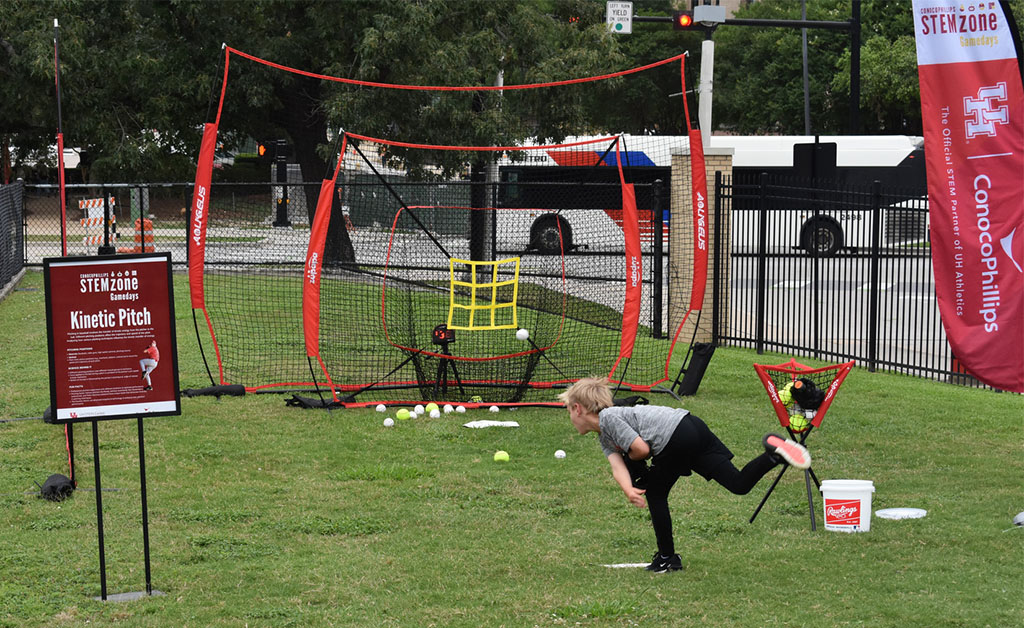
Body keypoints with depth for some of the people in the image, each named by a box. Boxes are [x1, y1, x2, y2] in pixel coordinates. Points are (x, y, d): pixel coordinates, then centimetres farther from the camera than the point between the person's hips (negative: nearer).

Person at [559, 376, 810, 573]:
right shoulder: (604, 438, 25)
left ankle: (667, 558, 15)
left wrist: (631, 460, 11)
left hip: (678, 437, -10)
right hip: (694, 427, 10)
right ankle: (773, 454, -14)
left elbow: (641, 449, -12)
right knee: (739, 483, 3)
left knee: (655, 493, 8)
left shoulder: (608, 417, -4)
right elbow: (617, 464, 7)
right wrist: (628, 488, -14)